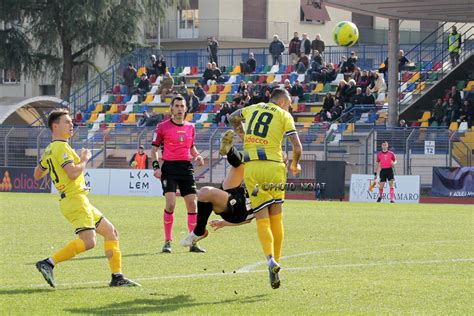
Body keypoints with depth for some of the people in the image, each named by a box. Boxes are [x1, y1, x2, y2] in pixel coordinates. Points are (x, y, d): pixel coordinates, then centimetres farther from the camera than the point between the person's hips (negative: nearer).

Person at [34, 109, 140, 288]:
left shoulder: (49, 150, 17)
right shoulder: (61, 147, -12)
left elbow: (37, 175, 26)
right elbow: (73, 173, -23)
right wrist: (84, 159, -7)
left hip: (80, 202, 11)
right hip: (75, 200, -11)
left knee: (111, 232, 11)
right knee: (88, 242, -22)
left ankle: (117, 277, 7)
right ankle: (49, 263, -22)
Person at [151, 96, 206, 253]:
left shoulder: (190, 127, 12)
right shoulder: (163, 126, 0)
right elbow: (154, 148, 4)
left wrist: (197, 156, 4)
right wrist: (156, 167, -8)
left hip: (186, 168, 4)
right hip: (169, 168, -4)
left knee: (192, 204, 1)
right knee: (170, 204, -15)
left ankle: (193, 243, 9)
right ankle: (167, 241, -4)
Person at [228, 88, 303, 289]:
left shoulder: (252, 109, 18)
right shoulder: (284, 116, 6)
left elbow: (232, 118, 38)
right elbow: (297, 147, 0)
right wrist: (295, 166, 18)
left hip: (251, 167, 2)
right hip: (273, 166, -2)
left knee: (262, 219, -2)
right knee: (276, 218, 12)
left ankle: (270, 259, -23)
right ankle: (276, 259, 14)